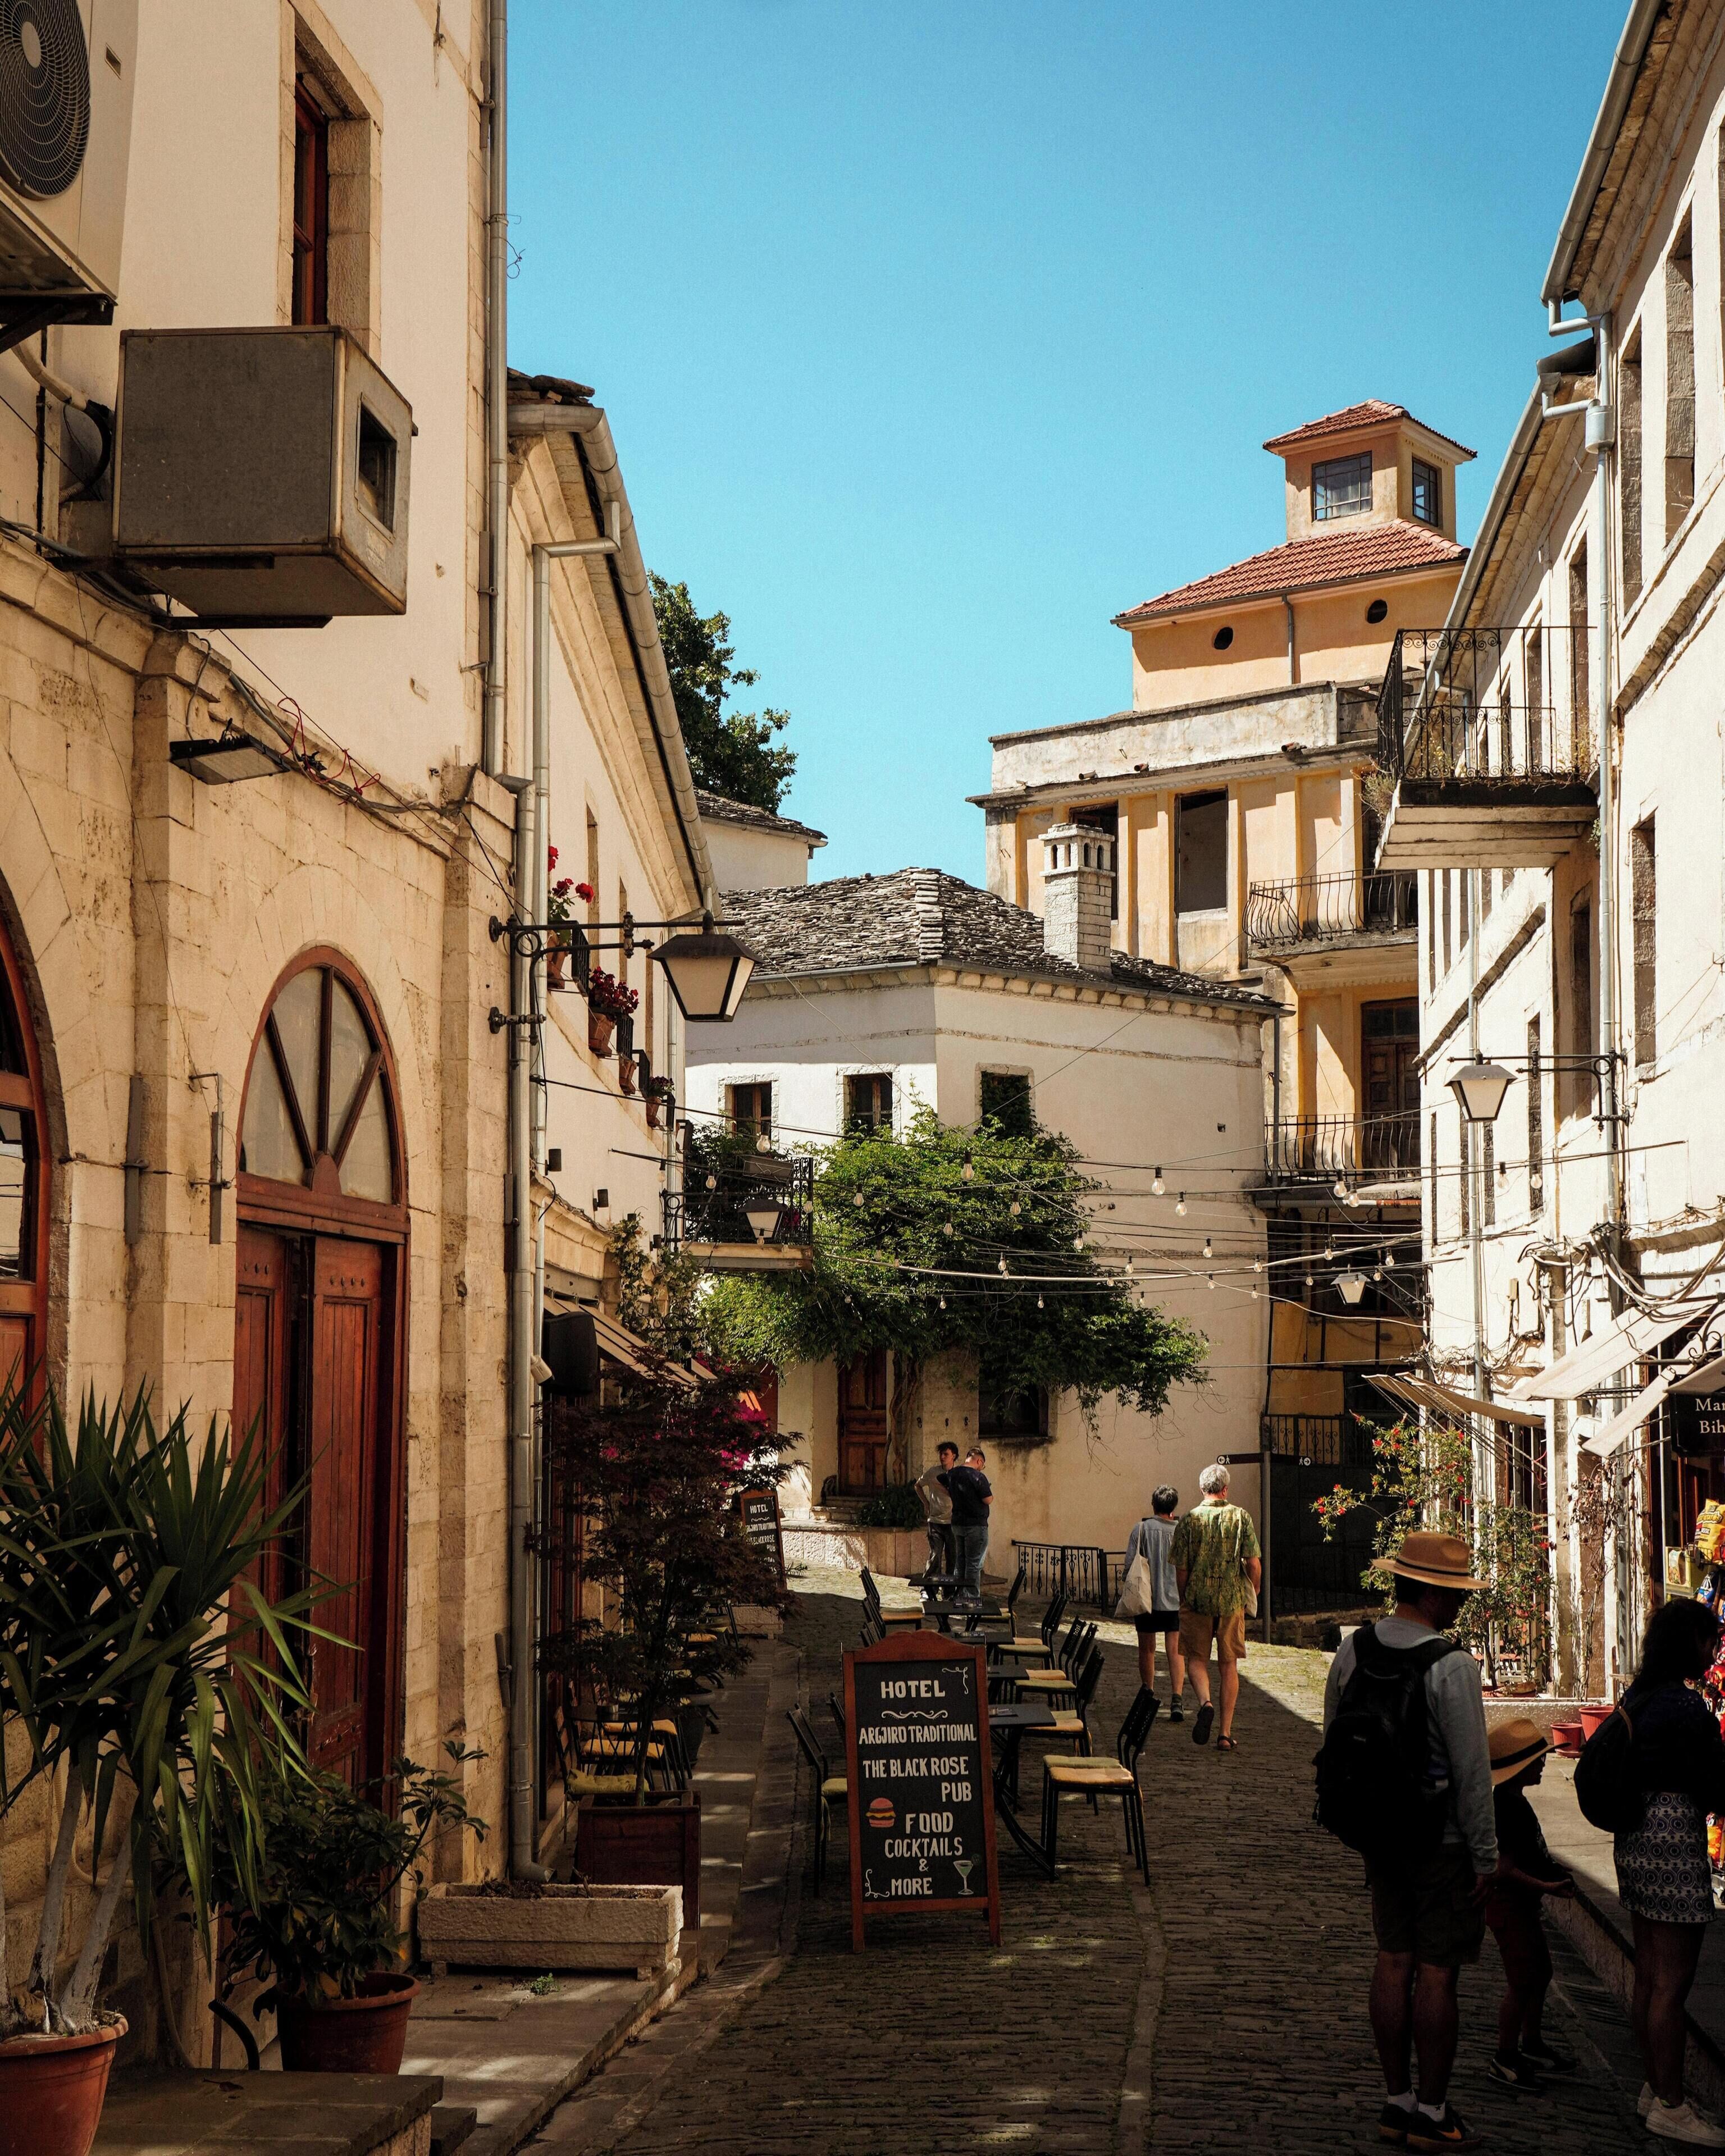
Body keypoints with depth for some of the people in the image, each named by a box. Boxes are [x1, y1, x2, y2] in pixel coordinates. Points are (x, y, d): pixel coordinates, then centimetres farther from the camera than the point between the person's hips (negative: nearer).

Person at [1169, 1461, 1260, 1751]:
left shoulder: (1190, 1520, -2)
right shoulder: (1241, 1518, -2)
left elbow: (1181, 1568, -1)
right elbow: (1254, 1565, -5)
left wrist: (1184, 1599, 14)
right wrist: (1254, 1592, 14)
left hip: (1197, 1599, -1)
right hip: (1232, 1600, 1)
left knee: (1197, 1658, 11)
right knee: (1229, 1664, 9)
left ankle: (1205, 1703, -18)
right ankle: (1226, 1732, 7)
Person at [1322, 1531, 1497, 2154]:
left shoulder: (1352, 1650, 2)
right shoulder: (1452, 1667, -20)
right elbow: (1472, 1770, -17)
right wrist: (1485, 1855, -9)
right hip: (1442, 1840, -7)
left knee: (1394, 1961, 13)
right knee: (1437, 1974, 1)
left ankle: (1396, 2103, 21)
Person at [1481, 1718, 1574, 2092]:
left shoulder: (1513, 1801, 10)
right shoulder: (1506, 1808, -24)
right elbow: (1504, 1869, -27)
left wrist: (1552, 1869, 14)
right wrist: (1546, 1886, -25)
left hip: (1522, 1905, 11)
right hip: (1508, 1904, -11)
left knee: (1540, 1972, 19)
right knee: (1522, 1981, -5)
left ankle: (1532, 2044, 34)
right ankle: (1505, 2058, 6)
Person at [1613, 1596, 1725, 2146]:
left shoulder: (1637, 1698, 10)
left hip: (1636, 1840, 10)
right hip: (1673, 1845, -10)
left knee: (1649, 1978, 17)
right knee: (1672, 1983, -2)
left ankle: (1655, 2088, 26)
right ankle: (1670, 2107, 3)